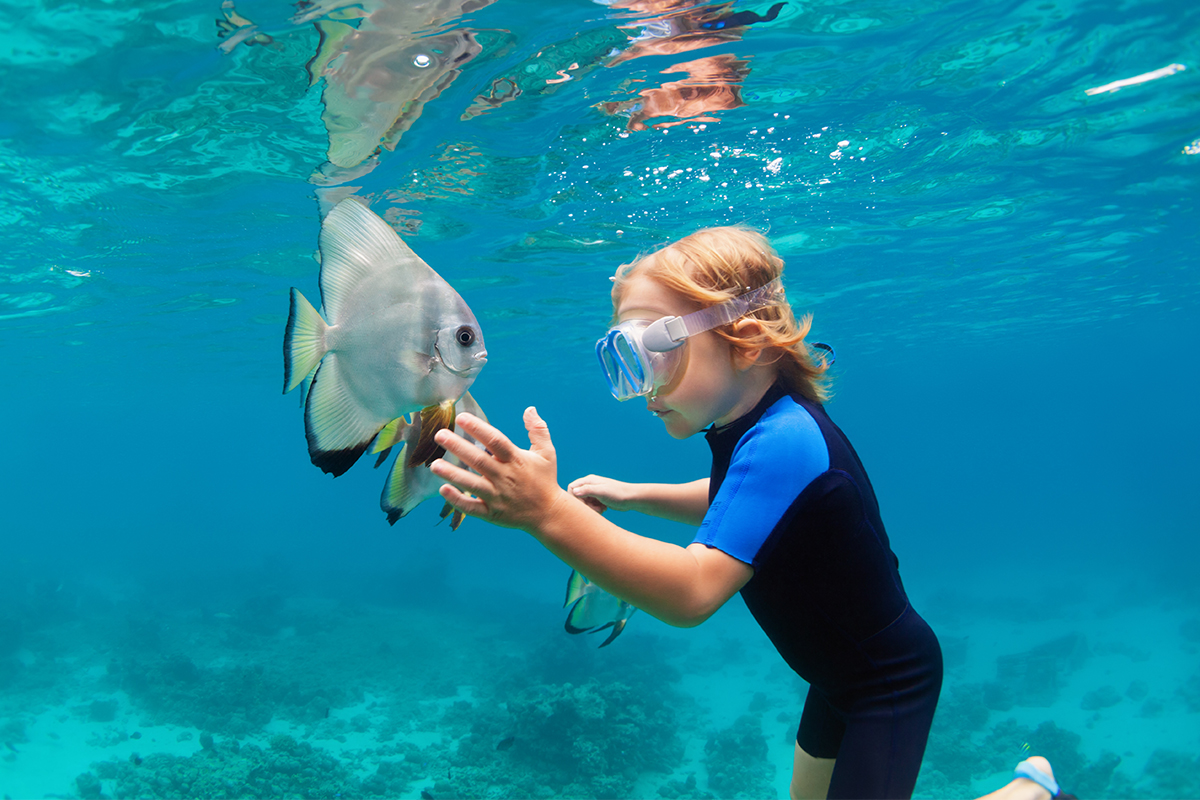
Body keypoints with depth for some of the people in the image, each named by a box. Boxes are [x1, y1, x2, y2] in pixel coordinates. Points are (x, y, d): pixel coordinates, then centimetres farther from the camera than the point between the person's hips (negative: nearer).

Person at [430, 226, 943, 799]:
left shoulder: (784, 442, -34)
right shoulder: (757, 424, -5)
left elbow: (694, 590, -45)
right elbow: (732, 503, 16)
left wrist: (548, 512, -55)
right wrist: (634, 496, 2)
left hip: (891, 684, -9)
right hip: (840, 677, 9)